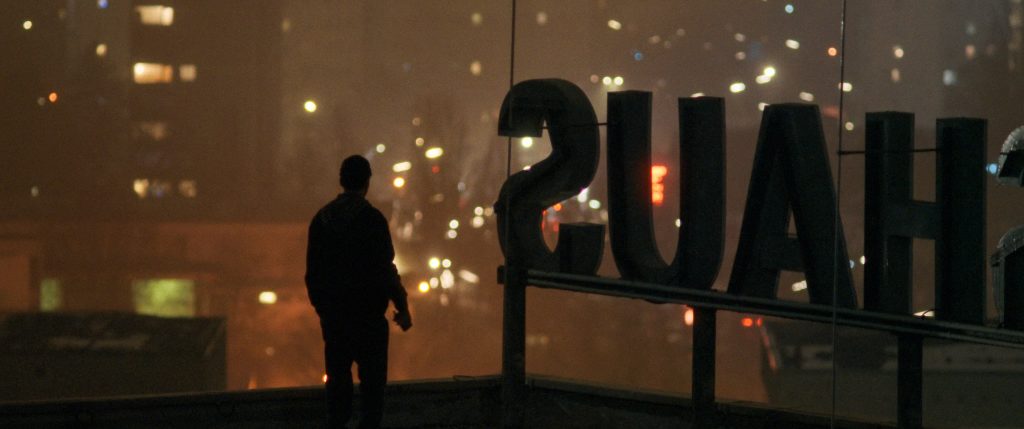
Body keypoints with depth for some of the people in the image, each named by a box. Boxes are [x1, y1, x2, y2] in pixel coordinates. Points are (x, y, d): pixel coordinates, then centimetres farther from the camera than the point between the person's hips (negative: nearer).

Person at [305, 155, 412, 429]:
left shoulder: (322, 218, 5)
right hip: (367, 313, -5)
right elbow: (385, 269, -12)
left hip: (332, 313, 5)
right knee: (372, 379, -1)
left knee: (338, 376, 11)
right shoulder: (371, 218, -11)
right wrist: (402, 307, -4)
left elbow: (312, 270, 10)